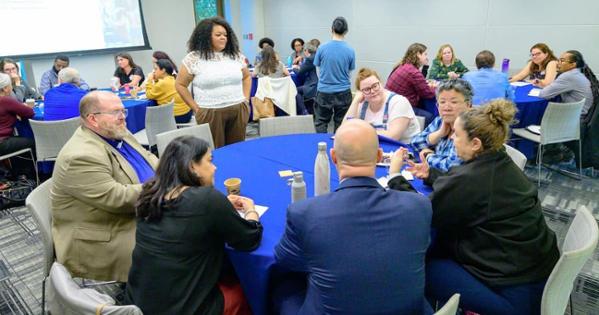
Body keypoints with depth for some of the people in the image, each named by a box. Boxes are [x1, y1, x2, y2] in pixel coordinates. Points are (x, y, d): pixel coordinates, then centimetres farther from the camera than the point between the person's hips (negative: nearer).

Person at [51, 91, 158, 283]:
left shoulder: (118, 134, 6)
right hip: (102, 240, -9)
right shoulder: (81, 157, -23)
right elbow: (117, 199, -25)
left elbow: (149, 159, 14)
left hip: (138, 216, 9)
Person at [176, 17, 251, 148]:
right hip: (210, 113, -3)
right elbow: (180, 85, 2)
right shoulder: (193, 58, -3)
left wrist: (246, 99, 9)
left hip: (238, 111, 4)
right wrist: (196, 108, -2)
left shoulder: (236, 55, 8)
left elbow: (247, 77, 21)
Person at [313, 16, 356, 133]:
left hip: (324, 91, 0)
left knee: (321, 122, 11)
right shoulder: (350, 50, -8)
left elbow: (318, 67, 3)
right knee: (341, 125, 10)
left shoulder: (322, 48, -9)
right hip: (343, 92, 1)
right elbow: (350, 70, 4)